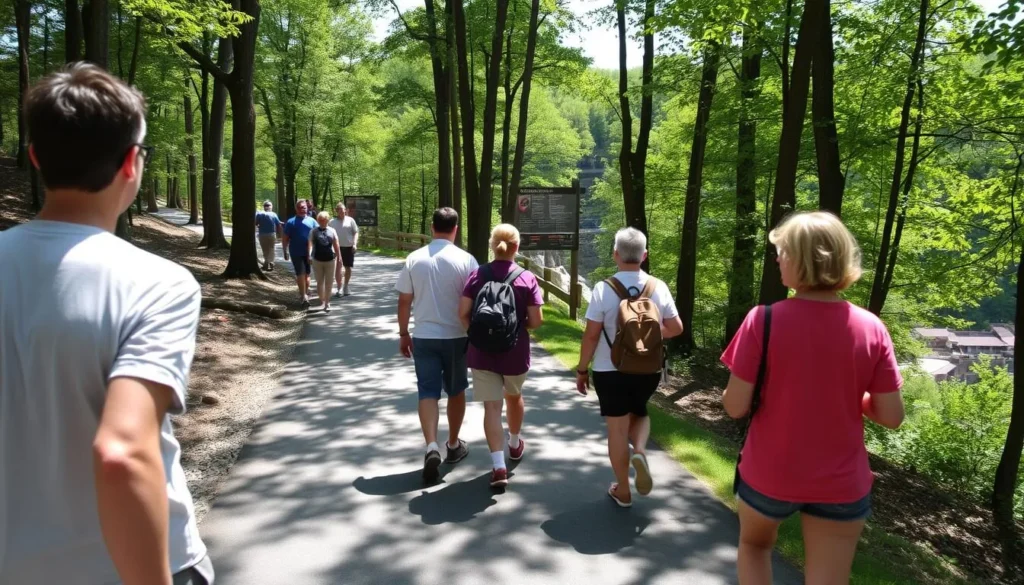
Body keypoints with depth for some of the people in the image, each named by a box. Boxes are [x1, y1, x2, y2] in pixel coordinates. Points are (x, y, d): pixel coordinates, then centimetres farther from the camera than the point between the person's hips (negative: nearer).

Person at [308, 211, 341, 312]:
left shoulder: (332, 231, 3)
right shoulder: (313, 231, 0)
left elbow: (336, 245, 7)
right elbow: (310, 244, 1)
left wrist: (339, 257, 7)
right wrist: (309, 256, -8)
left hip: (330, 260, 0)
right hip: (317, 260, 0)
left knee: (328, 283, 3)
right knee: (320, 282, 10)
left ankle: (327, 303, 10)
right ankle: (322, 301, 26)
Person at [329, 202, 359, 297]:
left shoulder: (350, 220, 4)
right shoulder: (332, 222, 6)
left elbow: (356, 232, 3)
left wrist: (354, 244, -9)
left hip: (349, 247, 1)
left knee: (348, 268, 9)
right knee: (337, 268, -9)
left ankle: (346, 286, 26)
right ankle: (339, 288, -4)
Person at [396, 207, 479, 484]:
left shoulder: (414, 259, -2)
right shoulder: (466, 260, -9)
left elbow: (404, 301, 2)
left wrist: (403, 333, 13)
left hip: (423, 336, 1)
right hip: (455, 336, -1)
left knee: (428, 392, 5)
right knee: (456, 391, 16)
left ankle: (432, 447, -13)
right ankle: (453, 445, 29)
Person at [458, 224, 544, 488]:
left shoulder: (478, 274, -5)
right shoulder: (527, 278, -8)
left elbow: (463, 312, -8)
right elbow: (536, 321, -10)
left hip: (482, 351, 0)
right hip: (515, 352, 0)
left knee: (491, 406, 4)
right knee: (514, 396, 25)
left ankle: (498, 465, -4)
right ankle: (515, 444, 47)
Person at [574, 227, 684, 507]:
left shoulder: (604, 289, -15)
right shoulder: (659, 287, -6)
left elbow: (591, 335, -13)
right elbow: (676, 328, 1)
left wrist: (581, 369, -1)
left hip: (611, 371, -3)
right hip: (648, 370, 3)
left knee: (617, 429, 9)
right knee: (639, 413, 27)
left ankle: (622, 491, 21)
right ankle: (640, 451, -1)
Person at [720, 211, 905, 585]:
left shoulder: (764, 320, -18)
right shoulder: (871, 328, -10)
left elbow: (735, 407, -16)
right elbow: (892, 416, -6)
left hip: (768, 475, -1)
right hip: (841, 485, 2)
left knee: (754, 544, 29)